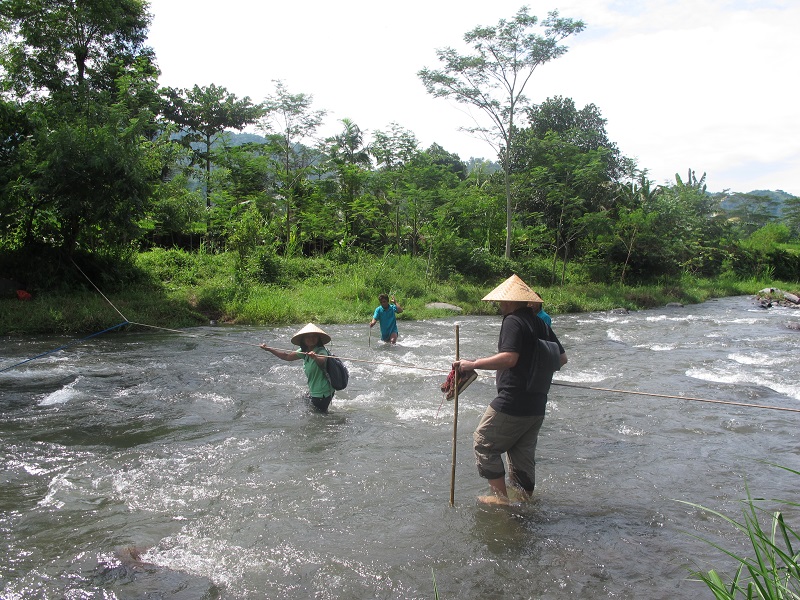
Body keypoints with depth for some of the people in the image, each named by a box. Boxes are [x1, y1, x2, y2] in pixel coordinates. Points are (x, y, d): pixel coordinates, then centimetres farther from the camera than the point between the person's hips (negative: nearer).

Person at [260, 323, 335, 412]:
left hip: (322, 394, -9)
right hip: (313, 391, 9)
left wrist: (315, 357, -66)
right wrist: (268, 349, 10)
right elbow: (287, 356, 10)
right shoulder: (304, 351, 4)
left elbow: (323, 360, -44)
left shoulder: (321, 351, -21)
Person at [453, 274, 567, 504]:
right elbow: (562, 358, 16)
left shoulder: (513, 321, -12)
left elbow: (509, 358, -26)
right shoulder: (541, 324, 12)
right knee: (523, 453, 19)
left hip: (512, 404, -8)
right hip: (537, 405, 8)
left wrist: (473, 364, -22)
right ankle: (526, 498, 28)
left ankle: (500, 496, 6)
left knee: (484, 444, 6)